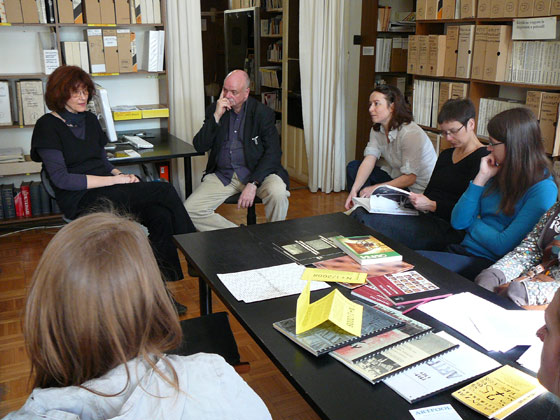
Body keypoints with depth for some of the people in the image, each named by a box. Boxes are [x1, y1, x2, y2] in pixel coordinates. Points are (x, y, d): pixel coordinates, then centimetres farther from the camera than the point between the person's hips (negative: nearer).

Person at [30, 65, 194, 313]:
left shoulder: (90, 120, 17)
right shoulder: (48, 126, -3)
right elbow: (61, 179, -13)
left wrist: (122, 175, -3)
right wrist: (114, 180, -16)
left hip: (107, 192, 6)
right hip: (80, 201, -6)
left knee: (161, 216, -24)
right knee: (165, 191, -22)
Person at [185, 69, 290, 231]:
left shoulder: (262, 113, -3)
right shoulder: (214, 110, 6)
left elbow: (273, 153, -8)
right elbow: (200, 147, -1)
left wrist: (253, 183, -21)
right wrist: (216, 117, -13)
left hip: (256, 171, -3)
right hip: (222, 174, 3)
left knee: (278, 193, -35)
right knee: (189, 211, -15)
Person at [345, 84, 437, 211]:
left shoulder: (411, 134, -26)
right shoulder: (376, 130, 0)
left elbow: (409, 178, -26)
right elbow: (369, 161, -10)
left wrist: (376, 188, -27)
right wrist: (354, 191, -22)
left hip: (417, 190, -8)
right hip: (395, 176, 8)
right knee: (353, 167, -3)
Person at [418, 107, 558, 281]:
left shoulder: (542, 190, -11)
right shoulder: (499, 174, 11)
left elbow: (503, 246, -17)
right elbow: (458, 222, 5)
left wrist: (472, 222, 0)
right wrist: (481, 177, 0)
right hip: (461, 251, 7)